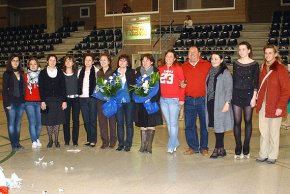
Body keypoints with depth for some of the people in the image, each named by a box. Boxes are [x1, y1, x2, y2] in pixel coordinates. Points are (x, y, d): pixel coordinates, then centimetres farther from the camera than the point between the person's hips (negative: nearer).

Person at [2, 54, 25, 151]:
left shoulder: (21, 73, 11)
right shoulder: (7, 74, -1)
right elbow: (4, 89, -5)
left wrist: (24, 99, 3)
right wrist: (7, 103, -12)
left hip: (20, 102, 4)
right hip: (11, 102, -4)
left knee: (18, 123, 9)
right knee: (11, 123, 0)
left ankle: (17, 143, 17)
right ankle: (13, 144, 5)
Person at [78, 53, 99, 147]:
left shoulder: (96, 71, -2)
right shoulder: (80, 71, 12)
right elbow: (78, 84, 15)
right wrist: (78, 92, 6)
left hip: (92, 97, -4)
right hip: (82, 98, 4)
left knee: (92, 119, -1)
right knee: (86, 120, 9)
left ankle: (93, 140, 6)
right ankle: (88, 139, 18)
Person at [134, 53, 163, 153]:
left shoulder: (156, 72, -2)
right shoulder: (138, 72, 7)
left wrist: (153, 99, -15)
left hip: (152, 101, -3)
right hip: (141, 101, 3)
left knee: (151, 124, 0)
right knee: (142, 124, 6)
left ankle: (149, 144, 5)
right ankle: (143, 144, 12)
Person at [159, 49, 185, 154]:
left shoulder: (178, 68, -2)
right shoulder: (160, 69, 10)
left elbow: (182, 83, -5)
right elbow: (158, 84, 12)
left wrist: (181, 98, -10)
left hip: (174, 99, -5)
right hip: (163, 99, 5)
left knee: (173, 123, -4)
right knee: (168, 123, 11)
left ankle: (171, 146, 4)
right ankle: (175, 143, 24)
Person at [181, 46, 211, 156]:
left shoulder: (207, 65, 3)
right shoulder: (184, 67, 11)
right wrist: (181, 84, -1)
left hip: (203, 99, -2)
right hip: (189, 100, 3)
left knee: (204, 124, 4)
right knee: (189, 125, 6)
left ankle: (204, 147, 17)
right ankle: (193, 147, 19)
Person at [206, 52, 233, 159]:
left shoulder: (225, 72, -5)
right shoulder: (211, 72, 15)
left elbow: (229, 89, -9)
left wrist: (227, 103, -15)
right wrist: (206, 100, 10)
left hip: (220, 103, -6)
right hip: (210, 102, 6)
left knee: (219, 126, -4)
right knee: (215, 125, 7)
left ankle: (217, 149, 4)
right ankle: (221, 149, 16)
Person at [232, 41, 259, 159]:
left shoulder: (254, 64, -1)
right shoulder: (235, 63, 8)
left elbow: (256, 82, -3)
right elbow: (234, 80, 12)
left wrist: (254, 97, -9)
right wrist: (231, 95, 8)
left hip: (248, 94, -2)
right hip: (236, 94, 2)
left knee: (248, 121, 4)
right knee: (237, 122, 1)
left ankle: (246, 149, 12)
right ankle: (238, 149, 8)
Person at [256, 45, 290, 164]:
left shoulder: (280, 69, -10)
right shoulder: (264, 68, 10)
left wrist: (280, 106, -15)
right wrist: (259, 100, 5)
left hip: (275, 107, -6)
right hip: (263, 106, 6)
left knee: (273, 132, 6)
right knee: (263, 131, 12)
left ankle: (272, 156, 19)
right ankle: (263, 154, 23)